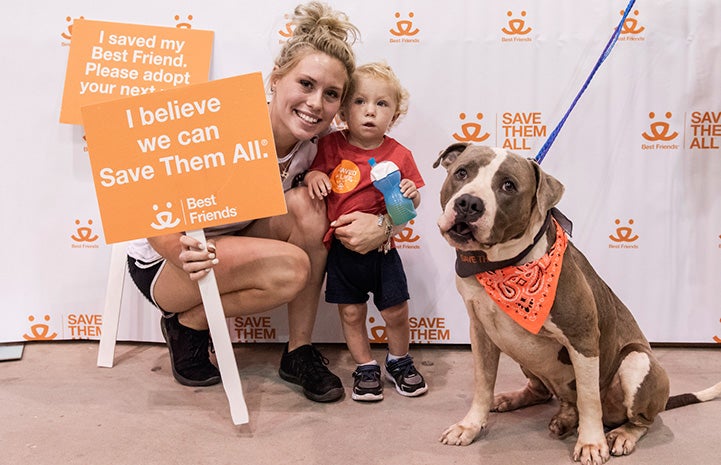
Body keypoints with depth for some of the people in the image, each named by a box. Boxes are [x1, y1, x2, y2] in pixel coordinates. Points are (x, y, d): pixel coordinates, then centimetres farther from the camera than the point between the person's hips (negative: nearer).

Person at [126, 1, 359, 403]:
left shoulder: (313, 145, -12)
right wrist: (188, 257, -46)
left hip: (235, 245, 6)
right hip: (161, 261, -5)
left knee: (307, 206, -23)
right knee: (291, 266, -30)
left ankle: (300, 351, -10)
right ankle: (187, 324, -4)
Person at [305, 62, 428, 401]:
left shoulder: (399, 155, -4)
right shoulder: (330, 145, -4)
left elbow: (412, 205, 4)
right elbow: (313, 169, 9)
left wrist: (411, 194, -18)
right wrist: (313, 175, -13)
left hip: (381, 248, 0)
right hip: (342, 250, 1)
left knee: (396, 312, 5)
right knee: (351, 313, 8)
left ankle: (399, 362, 32)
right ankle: (366, 368, 29)